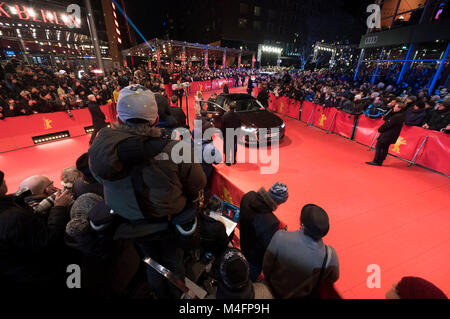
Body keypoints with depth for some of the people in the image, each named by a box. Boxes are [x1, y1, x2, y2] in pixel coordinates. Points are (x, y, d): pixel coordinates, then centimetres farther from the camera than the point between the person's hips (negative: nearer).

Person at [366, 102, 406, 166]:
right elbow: (385, 118, 14)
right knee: (385, 148, 11)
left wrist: (380, 129, -6)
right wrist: (391, 111, 6)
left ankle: (376, 161, -5)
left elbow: (387, 125, -19)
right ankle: (379, 162, 17)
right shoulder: (396, 115, 12)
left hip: (388, 135, -10)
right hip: (388, 135, 10)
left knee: (378, 146, -7)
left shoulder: (398, 117, -19)